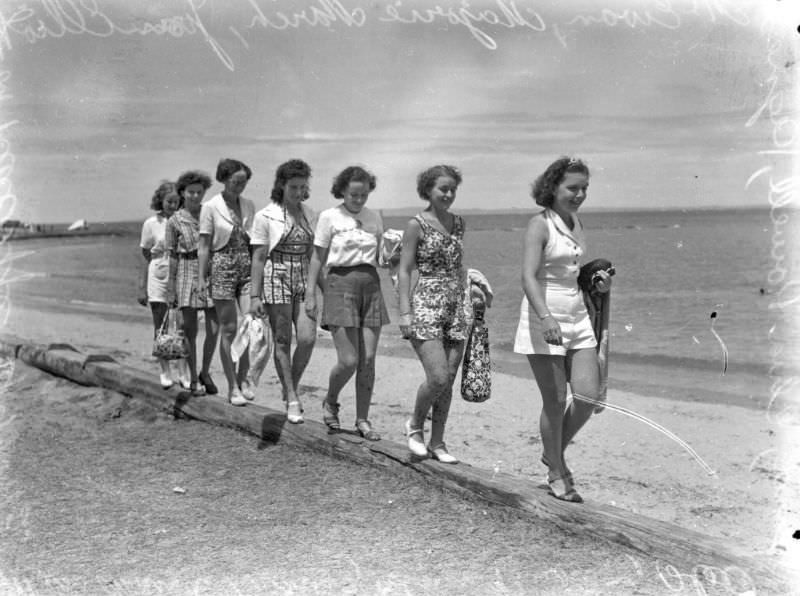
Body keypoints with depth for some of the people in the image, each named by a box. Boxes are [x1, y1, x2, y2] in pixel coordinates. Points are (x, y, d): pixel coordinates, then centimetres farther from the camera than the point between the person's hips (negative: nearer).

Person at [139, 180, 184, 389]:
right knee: (161, 328, 5)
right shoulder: (151, 223, 0)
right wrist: (142, 287, 3)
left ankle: (184, 373, 5)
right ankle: (165, 372, 16)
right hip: (159, 279, 0)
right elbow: (147, 258, 5)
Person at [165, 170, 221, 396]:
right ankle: (193, 378, 16)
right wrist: (171, 288, 0)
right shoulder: (175, 221, 0)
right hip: (187, 274, -2)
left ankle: (205, 372, 19)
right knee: (190, 330, 2)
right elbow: (172, 256, 2)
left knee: (214, 329, -2)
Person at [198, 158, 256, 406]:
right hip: (223, 267, -4)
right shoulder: (211, 207, -3)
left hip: (248, 267, 4)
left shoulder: (249, 205, 9)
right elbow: (204, 245, -3)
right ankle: (232, 386, 9)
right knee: (229, 329, 0)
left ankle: (243, 377, 14)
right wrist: (201, 278, -6)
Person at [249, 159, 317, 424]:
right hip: (276, 278, -3)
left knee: (307, 338, -9)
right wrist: (255, 295, -8)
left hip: (304, 278, 4)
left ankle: (291, 389, 13)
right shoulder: (266, 216, -3)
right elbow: (258, 258, -3)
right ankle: (292, 400, 8)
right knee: (282, 341, 0)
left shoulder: (310, 216, 9)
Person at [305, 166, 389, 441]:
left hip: (371, 284, 4)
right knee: (349, 360, -8)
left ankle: (362, 420, 11)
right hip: (340, 284, -4)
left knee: (368, 359, 0)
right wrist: (310, 293, -1)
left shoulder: (374, 218, 11)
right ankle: (330, 402, 21)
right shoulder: (330, 217, 0)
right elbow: (318, 257, 2)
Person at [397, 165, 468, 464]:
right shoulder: (417, 225, -5)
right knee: (437, 377, -14)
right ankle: (415, 424, 13)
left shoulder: (458, 223, 12)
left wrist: (467, 301, 16)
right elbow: (404, 271, -6)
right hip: (426, 306, -6)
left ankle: (437, 442, 16)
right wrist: (405, 312, -13)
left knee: (448, 380, 5)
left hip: (455, 308, 6)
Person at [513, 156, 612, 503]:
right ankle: (556, 474, 15)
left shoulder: (576, 223, 13)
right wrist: (545, 317, -36)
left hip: (577, 318, 7)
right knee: (555, 402, -2)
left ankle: (554, 453, 25)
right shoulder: (540, 225, -10)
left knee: (589, 395, 2)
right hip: (544, 321, -7)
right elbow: (528, 277, -21)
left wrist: (598, 282, 6)